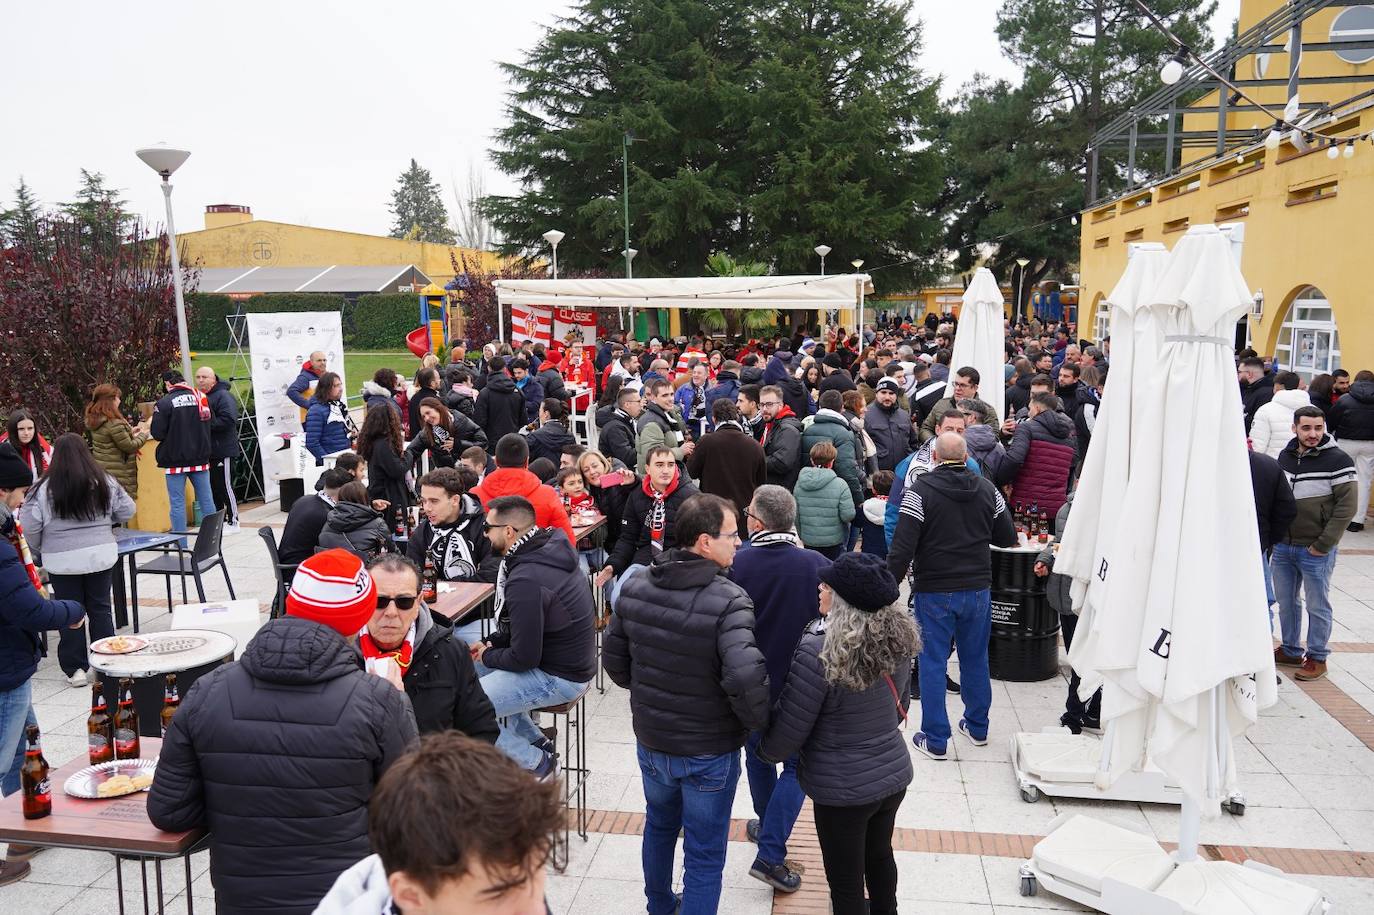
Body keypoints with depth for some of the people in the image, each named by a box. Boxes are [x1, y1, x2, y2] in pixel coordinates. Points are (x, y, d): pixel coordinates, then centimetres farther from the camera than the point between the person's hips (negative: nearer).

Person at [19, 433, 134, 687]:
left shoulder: (45, 489, -9)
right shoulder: (105, 482, -3)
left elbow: (29, 527, -8)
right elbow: (127, 511, 7)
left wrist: (35, 554, 10)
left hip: (62, 561, -2)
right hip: (101, 556, 2)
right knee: (100, 608, 12)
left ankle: (75, 668, 13)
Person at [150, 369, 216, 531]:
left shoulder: (164, 403, -13)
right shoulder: (201, 397, 2)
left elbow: (158, 434, -12)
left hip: (176, 460, -4)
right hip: (201, 457, 4)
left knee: (177, 503, 2)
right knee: (206, 499, 10)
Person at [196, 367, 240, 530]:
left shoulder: (223, 396, -10)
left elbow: (228, 420, -22)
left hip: (222, 450, -8)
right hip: (206, 451, 8)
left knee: (225, 487, -3)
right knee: (212, 488, 13)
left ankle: (233, 521, 6)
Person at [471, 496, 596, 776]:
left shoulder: (525, 581, -28)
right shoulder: (548, 551, 1)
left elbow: (524, 657, -22)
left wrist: (488, 656, -3)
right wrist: (490, 643, 8)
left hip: (559, 678, -10)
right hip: (571, 661, 10)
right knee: (473, 670, 20)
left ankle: (538, 765, 5)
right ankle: (539, 743, 22)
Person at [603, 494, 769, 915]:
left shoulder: (634, 588, -8)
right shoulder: (729, 601, -26)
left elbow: (613, 660, 3)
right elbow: (744, 680, -34)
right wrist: (758, 722, -14)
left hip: (650, 740, 6)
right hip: (710, 751, -6)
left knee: (659, 826, 30)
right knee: (704, 855, 13)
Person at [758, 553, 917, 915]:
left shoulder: (818, 651, -28)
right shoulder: (897, 640, -8)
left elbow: (788, 732, -19)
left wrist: (765, 749, 2)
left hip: (843, 788, -7)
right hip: (894, 773, 7)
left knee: (846, 881, 15)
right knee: (879, 854, 31)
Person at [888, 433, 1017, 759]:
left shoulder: (920, 490, -12)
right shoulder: (987, 489, 2)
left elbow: (902, 546, -17)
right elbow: (1007, 537, 10)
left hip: (935, 591, -4)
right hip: (977, 588, 4)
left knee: (933, 663, 4)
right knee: (976, 659, 18)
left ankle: (935, 739, 10)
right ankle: (977, 728, 32)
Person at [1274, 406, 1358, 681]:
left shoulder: (1338, 460, -11)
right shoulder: (1285, 456, 7)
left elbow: (1346, 506, -13)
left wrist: (1323, 545, -14)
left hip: (1316, 550, -5)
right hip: (1283, 546, 5)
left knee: (1317, 606, 5)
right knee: (1286, 601, 14)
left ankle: (1317, 658, 18)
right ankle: (1291, 651, 29)